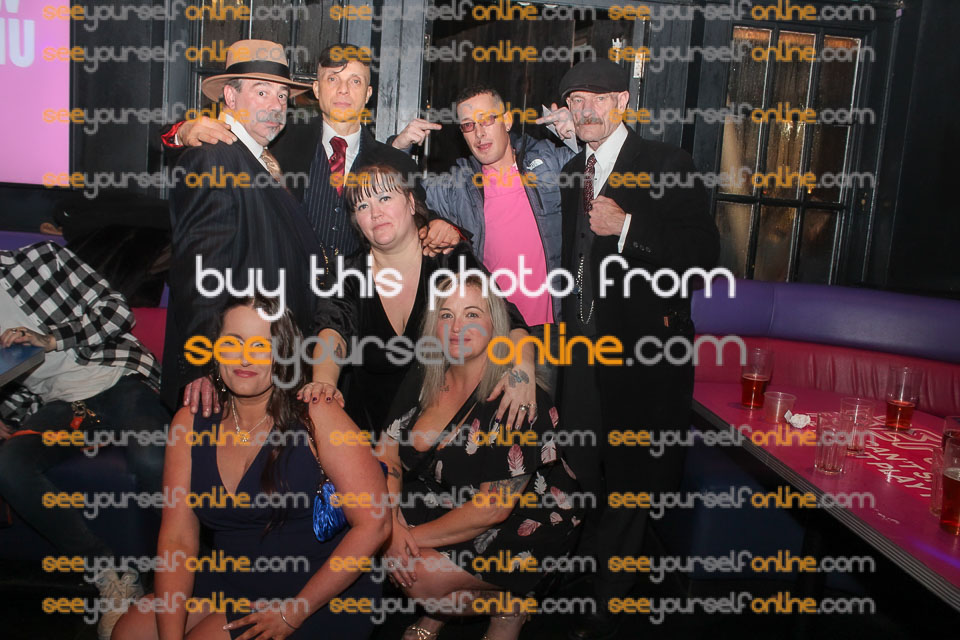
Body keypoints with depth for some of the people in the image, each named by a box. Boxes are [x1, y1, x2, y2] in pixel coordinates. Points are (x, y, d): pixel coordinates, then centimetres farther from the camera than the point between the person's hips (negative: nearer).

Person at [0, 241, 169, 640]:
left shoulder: (36, 260, -3)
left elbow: (116, 312, -6)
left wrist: (53, 341, -14)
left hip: (117, 382, -5)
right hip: (59, 404, 5)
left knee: (152, 462, -36)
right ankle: (112, 575, -16)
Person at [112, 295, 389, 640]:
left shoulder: (315, 416, -15)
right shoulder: (190, 423, 0)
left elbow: (374, 523, -19)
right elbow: (177, 537, -1)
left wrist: (295, 612, -16)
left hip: (322, 596, -5)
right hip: (231, 582, 5)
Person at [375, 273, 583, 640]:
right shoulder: (423, 382, -3)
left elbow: (494, 507, -24)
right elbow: (387, 452, -2)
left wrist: (416, 536, -17)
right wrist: (393, 524, -18)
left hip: (520, 528, -7)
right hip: (442, 506, 7)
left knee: (422, 575, -22)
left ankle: (506, 606, 8)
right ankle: (437, 610, 17)